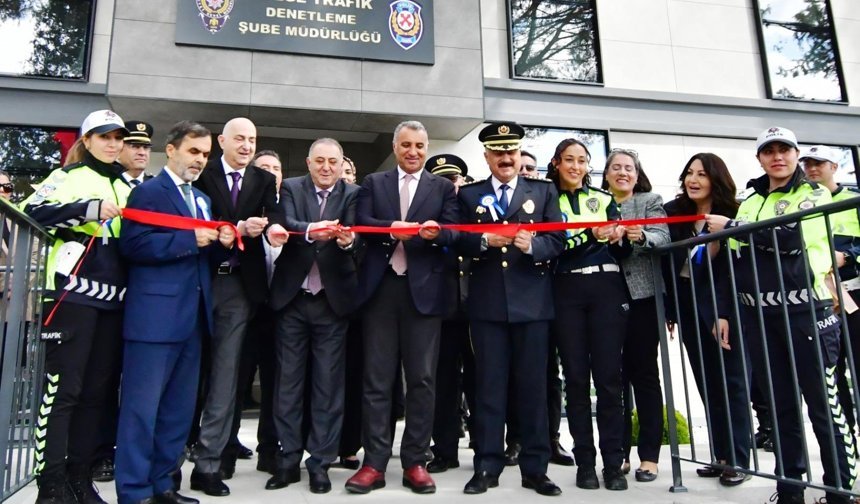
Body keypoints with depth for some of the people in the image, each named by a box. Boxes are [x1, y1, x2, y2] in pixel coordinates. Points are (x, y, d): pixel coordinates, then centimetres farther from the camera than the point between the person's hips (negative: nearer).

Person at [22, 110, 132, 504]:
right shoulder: (67, 176, 4)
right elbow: (33, 211, -14)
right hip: (73, 293, -5)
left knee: (98, 390, 8)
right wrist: (89, 209, -21)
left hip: (113, 297, 6)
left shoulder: (128, 188, 20)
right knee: (62, 387, -5)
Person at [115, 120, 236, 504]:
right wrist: (190, 240, -18)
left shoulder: (202, 200, 20)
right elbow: (133, 245, -17)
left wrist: (221, 241, 1)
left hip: (192, 315, 8)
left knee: (179, 408, 13)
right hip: (156, 316, -8)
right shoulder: (148, 192, -4)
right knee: (142, 406, -1)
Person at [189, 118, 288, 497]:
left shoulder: (264, 180, 10)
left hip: (238, 285, 2)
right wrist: (239, 228, -24)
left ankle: (208, 464, 13)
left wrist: (275, 228, -28)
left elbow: (273, 213, -5)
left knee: (225, 376, 4)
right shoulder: (202, 174, 2)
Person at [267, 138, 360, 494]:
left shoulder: (352, 194, 4)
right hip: (292, 297, 1)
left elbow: (355, 235, -12)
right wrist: (312, 230, -34)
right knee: (288, 380, 8)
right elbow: (285, 223, -14)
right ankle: (288, 460, 22)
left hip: (332, 300, 0)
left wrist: (347, 240, -36)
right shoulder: (291, 188, 5)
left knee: (328, 383, 5)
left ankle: (320, 462, 17)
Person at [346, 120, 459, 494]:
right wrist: (391, 228, -21)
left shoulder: (443, 187, 12)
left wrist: (437, 232, -23)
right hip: (381, 287, 1)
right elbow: (361, 223, -3)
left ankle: (415, 462, 16)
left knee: (421, 379, 4)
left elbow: (453, 233, -1)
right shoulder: (373, 183, 13)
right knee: (377, 378, 4)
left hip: (424, 289, 0)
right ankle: (374, 462, 13)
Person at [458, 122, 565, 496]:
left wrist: (532, 245, -18)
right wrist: (486, 240, -16)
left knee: (533, 385, 6)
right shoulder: (469, 195, 11)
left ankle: (534, 468, 17)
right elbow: (459, 242, 2)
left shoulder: (544, 191, 10)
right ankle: (487, 467, 15)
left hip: (532, 301, 0)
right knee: (489, 385, 5)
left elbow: (558, 240, 1)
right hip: (487, 302, 0)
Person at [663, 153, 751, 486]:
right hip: (688, 308, 4)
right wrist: (669, 309, 3)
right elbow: (667, 264, 4)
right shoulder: (673, 212, 4)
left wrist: (724, 313, -18)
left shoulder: (731, 215, -6)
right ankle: (721, 456, 16)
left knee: (730, 381, 2)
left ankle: (738, 460, 10)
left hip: (721, 307, -4)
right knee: (707, 383, 8)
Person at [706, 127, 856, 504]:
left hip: (805, 311, -4)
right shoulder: (749, 201, 17)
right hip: (758, 314, 5)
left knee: (823, 403, -2)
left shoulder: (814, 193, 3)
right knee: (781, 404, 11)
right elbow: (734, 260, 15)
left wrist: (730, 226, -10)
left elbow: (790, 236, -17)